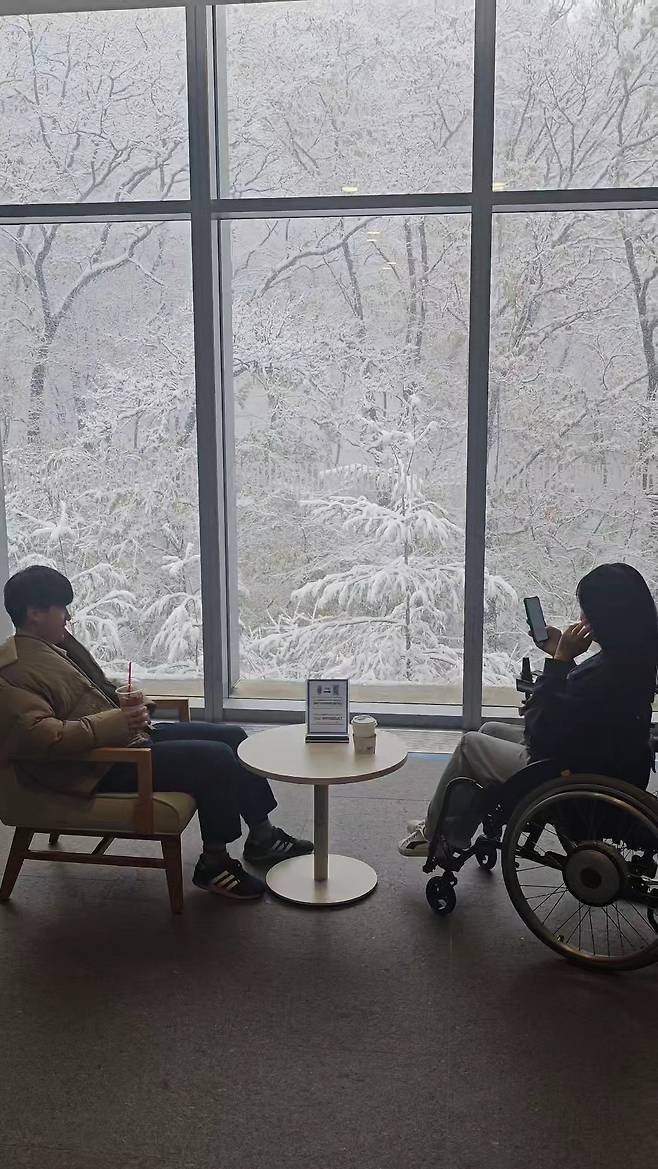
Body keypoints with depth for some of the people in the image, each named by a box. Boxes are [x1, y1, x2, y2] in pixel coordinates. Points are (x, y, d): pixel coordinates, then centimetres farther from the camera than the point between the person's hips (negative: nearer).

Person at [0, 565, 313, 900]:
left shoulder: (57, 644, 13)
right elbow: (38, 736, -29)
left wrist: (125, 702, 8)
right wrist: (115, 723, -30)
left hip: (127, 736, 11)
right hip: (100, 770, -10)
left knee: (232, 736, 8)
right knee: (216, 759, -21)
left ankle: (262, 836, 21)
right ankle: (213, 863, -2)